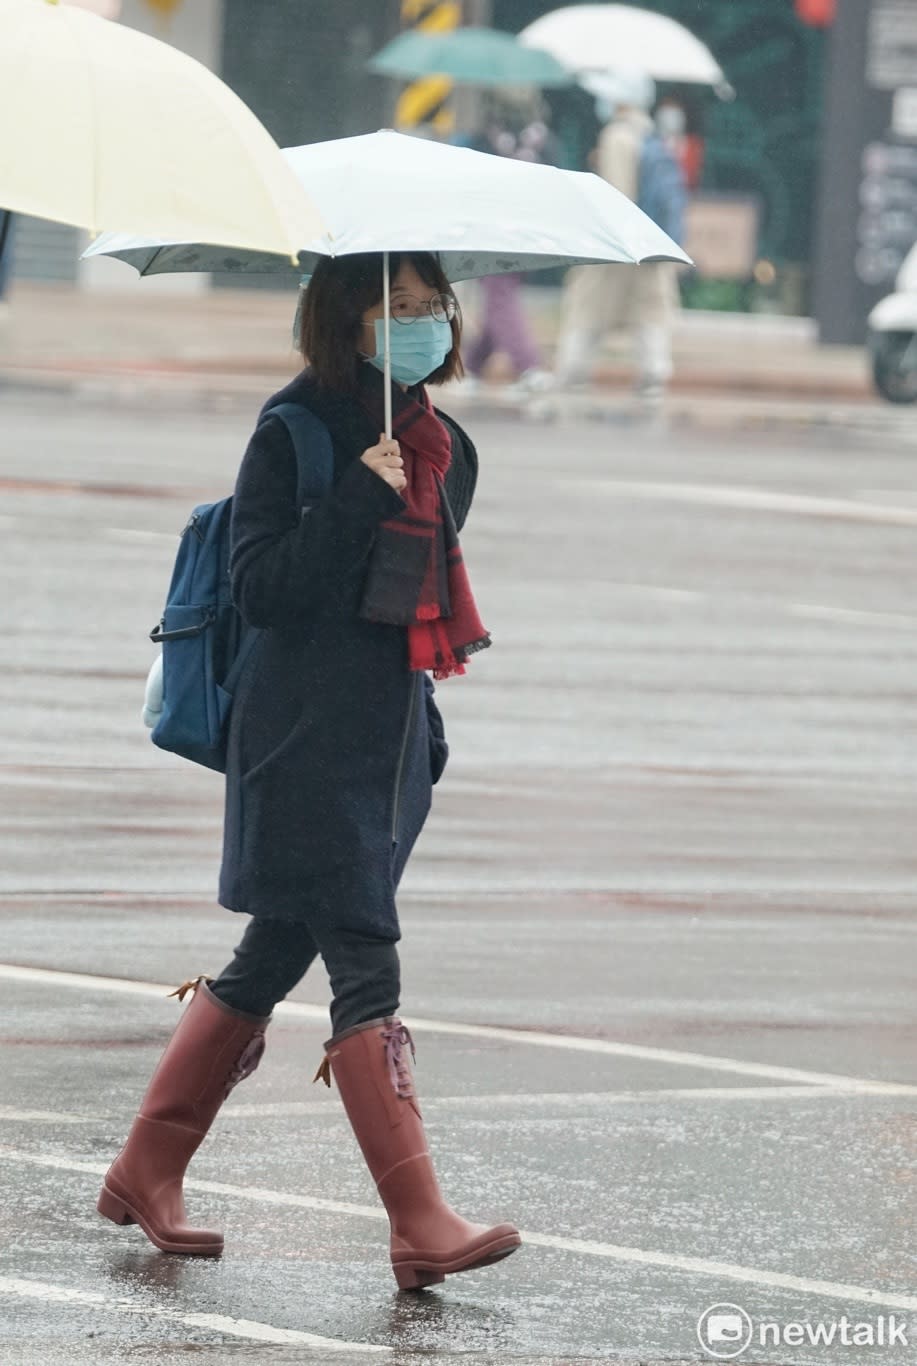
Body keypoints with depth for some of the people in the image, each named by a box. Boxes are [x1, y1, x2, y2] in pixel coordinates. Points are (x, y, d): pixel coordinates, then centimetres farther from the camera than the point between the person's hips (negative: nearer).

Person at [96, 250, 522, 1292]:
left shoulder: (440, 446, 13)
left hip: (387, 738, 8)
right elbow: (259, 586, -15)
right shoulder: (296, 430, -9)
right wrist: (360, 496, -23)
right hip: (305, 744, -8)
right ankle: (420, 1227, -16)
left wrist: (423, 736, 23)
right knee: (366, 965, -12)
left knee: (272, 959, 13)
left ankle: (144, 1175, 24)